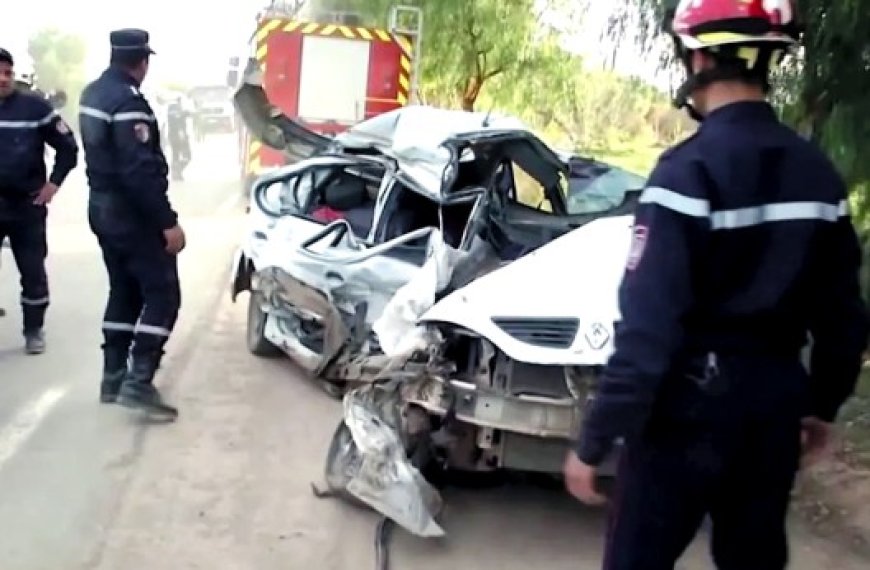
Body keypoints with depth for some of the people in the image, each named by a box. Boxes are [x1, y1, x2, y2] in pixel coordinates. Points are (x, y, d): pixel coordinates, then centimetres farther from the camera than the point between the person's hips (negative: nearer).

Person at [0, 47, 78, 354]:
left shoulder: (35, 107, -4)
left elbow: (68, 147, 3)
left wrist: (54, 182, -2)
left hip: (28, 205, -1)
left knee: (33, 272, 6)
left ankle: (33, 330, 20)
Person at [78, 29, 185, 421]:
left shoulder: (92, 94, 11)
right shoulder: (128, 101, -21)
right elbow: (141, 171, -26)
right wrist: (168, 222, -23)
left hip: (103, 208, 10)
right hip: (131, 214, -10)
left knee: (124, 292, 17)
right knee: (162, 293, -5)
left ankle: (114, 377, 19)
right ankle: (138, 383, -11)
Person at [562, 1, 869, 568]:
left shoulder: (690, 167, -18)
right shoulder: (818, 171, 3)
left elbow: (648, 325, -22)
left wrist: (594, 441, -16)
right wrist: (824, 405, 22)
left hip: (693, 400, -6)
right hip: (777, 398, 7)